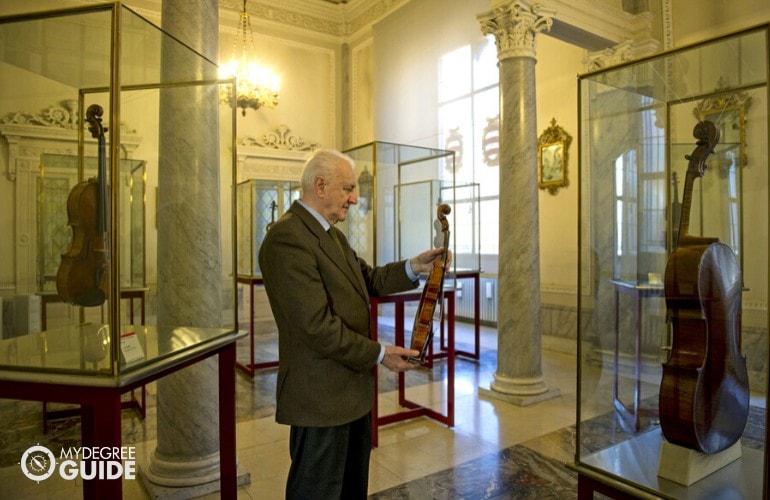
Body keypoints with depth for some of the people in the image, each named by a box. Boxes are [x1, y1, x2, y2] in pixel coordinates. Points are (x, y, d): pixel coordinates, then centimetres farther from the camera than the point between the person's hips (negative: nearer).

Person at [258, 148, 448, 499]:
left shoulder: (330, 233, 11)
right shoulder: (287, 238, -23)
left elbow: (367, 279, 14)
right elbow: (317, 324, -27)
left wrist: (414, 267, 0)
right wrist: (379, 354, -18)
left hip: (351, 387, 10)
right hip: (321, 396, -10)